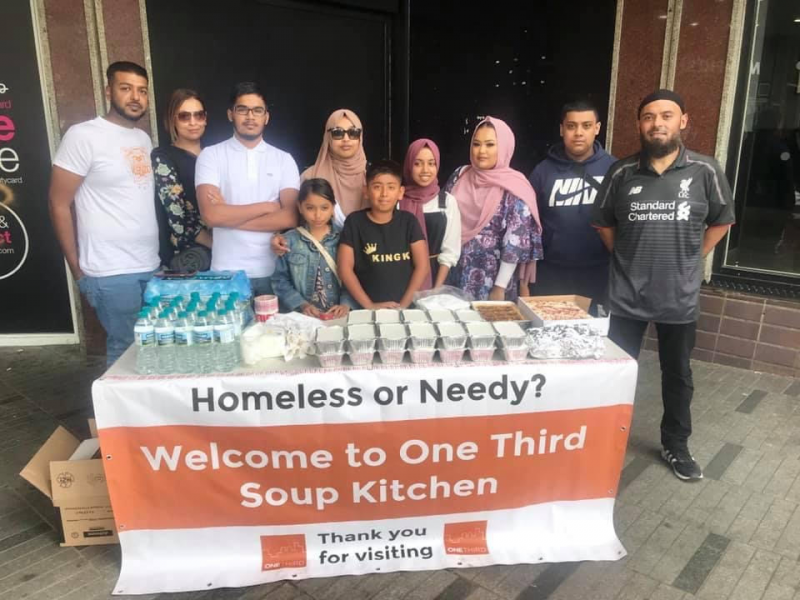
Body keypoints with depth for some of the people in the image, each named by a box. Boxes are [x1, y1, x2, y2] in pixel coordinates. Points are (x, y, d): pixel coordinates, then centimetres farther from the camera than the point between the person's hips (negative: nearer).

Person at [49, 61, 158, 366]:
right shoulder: (84, 135, -8)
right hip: (112, 273, -6)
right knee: (126, 351, 1)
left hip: (151, 267, 6)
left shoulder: (143, 138, 12)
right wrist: (78, 270, -4)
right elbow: (59, 205, -6)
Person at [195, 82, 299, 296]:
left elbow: (290, 218, -7)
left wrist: (230, 216, -9)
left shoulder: (284, 160, 5)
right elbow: (211, 215, -13)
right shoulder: (211, 156, 1)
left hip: (274, 272, 2)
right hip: (227, 272, -1)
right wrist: (267, 206, -8)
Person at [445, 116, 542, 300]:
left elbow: (515, 242, -13)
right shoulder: (460, 176, 3)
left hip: (491, 278, -4)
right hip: (456, 273, 4)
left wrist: (500, 287, -14)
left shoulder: (514, 188, -11)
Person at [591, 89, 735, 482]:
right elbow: (602, 222, 10)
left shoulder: (705, 171, -5)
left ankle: (676, 446, 35)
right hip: (626, 295, 0)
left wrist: (691, 259, 4)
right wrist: (625, 257, 5)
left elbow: (721, 221, 8)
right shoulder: (622, 173, -3)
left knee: (677, 375, 16)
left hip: (680, 296, 0)